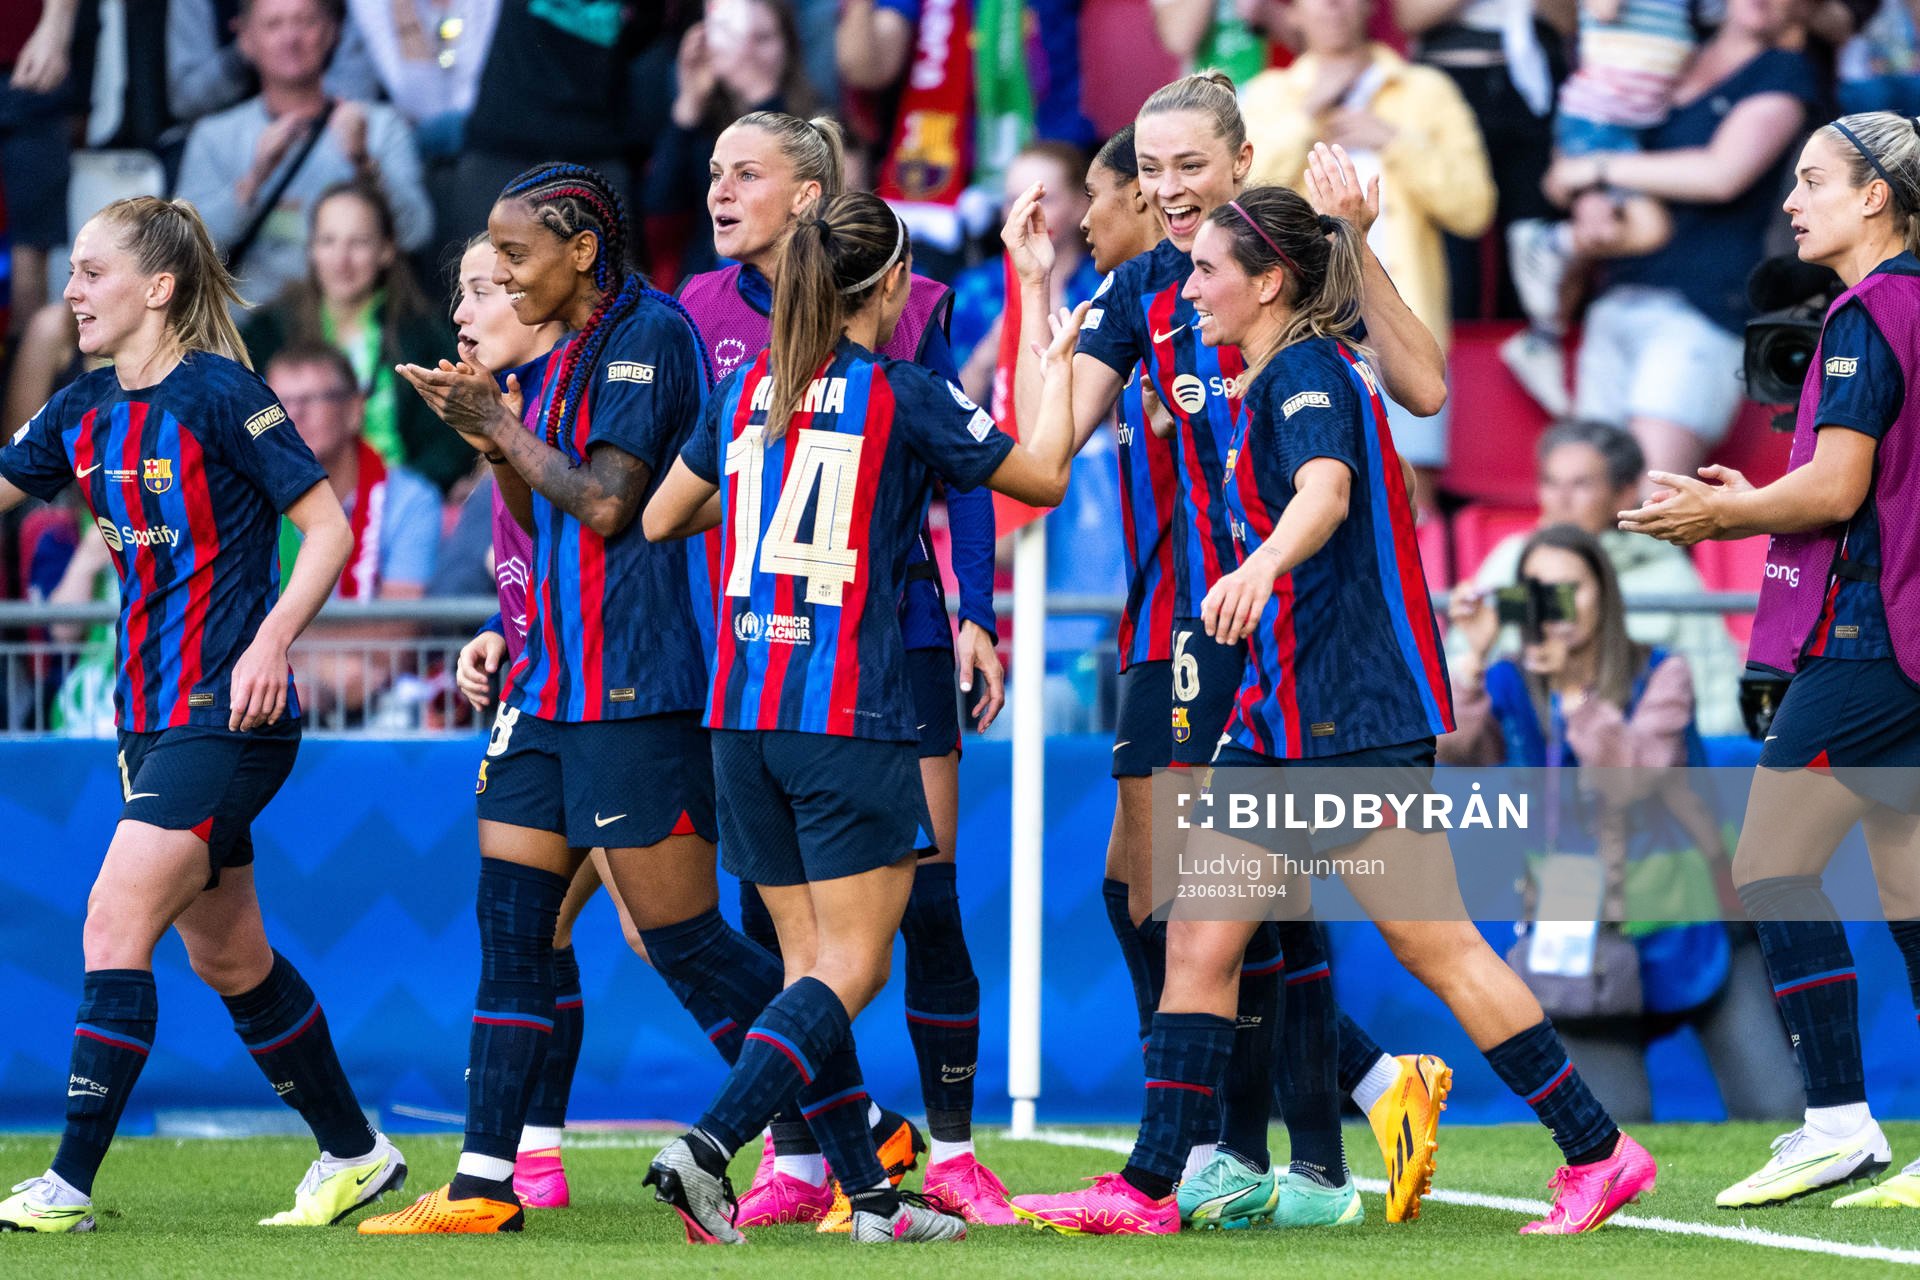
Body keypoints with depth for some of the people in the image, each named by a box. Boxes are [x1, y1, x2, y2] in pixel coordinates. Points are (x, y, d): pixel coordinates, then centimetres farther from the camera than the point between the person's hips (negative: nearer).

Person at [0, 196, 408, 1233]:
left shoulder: (219, 396, -12)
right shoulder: (84, 411, 9)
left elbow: (329, 527, -11)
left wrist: (272, 641, -22)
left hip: (227, 718, -8)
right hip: (151, 713, 8)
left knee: (115, 925, -15)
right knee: (228, 959, 14)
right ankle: (354, 1154, 27)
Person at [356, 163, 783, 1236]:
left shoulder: (652, 335, -11)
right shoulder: (569, 355, 17)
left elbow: (608, 503, -17)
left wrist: (504, 427, -9)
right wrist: (490, 436, 5)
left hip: (637, 683, -9)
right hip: (557, 678, 9)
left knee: (685, 941, -7)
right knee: (511, 926, 4)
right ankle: (486, 1185, 4)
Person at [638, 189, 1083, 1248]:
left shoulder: (746, 390, 9)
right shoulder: (904, 395, -5)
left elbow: (660, 519, 19)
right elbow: (1042, 477, 5)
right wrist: (1059, 363, 19)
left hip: (742, 712, 6)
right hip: (848, 715, -6)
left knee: (810, 960, 11)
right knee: (852, 967, -4)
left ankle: (866, 1190, 10)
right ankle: (707, 1147, -20)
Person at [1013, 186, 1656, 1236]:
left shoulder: (1308, 371, -13)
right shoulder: (1274, 380, 16)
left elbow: (1327, 489, -33)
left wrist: (1259, 569, -53)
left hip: (1352, 712, -10)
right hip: (1282, 714, 10)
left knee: (1434, 945, -6)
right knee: (1199, 940, 4)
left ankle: (1598, 1152, 1)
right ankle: (1149, 1190, 4)